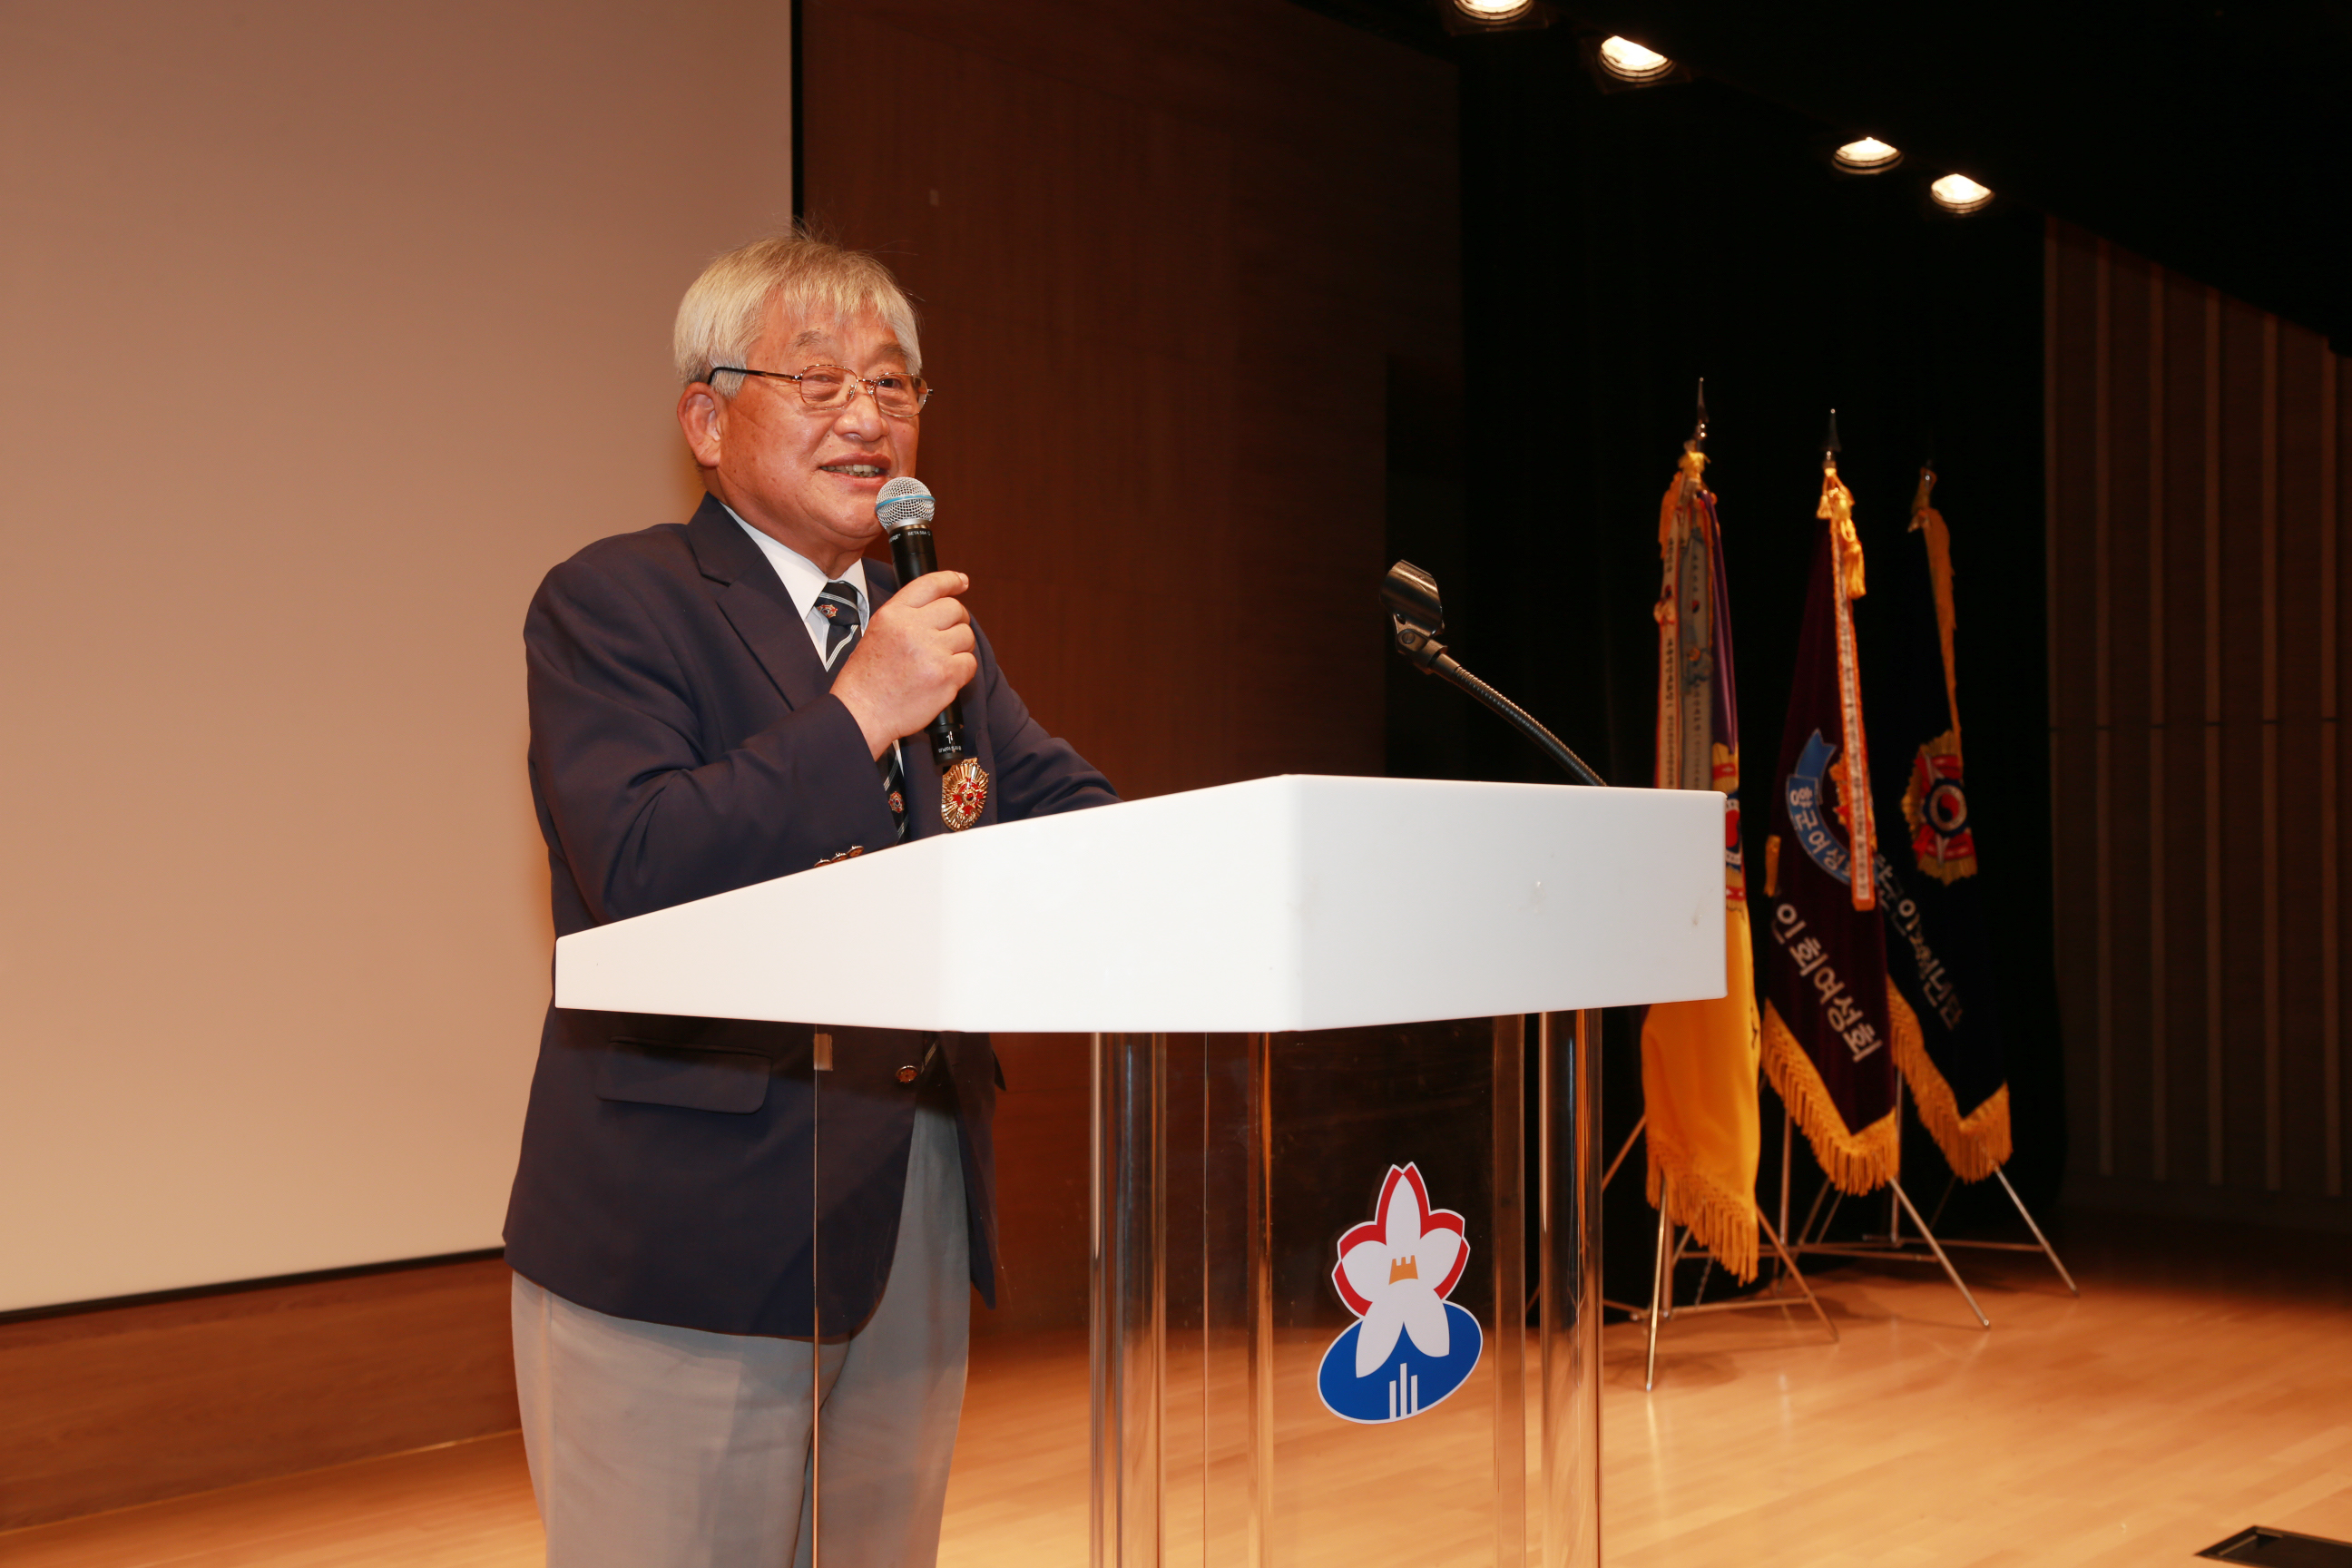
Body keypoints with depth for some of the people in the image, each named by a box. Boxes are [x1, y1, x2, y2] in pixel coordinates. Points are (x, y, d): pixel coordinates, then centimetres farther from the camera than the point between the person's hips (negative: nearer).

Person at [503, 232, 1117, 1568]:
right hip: (689, 1228, -6)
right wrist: (861, 710, -23)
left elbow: (1071, 809, 8)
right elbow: (634, 875, -21)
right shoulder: (612, 602, -7)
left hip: (920, 1214, 7)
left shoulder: (928, 619, 15)